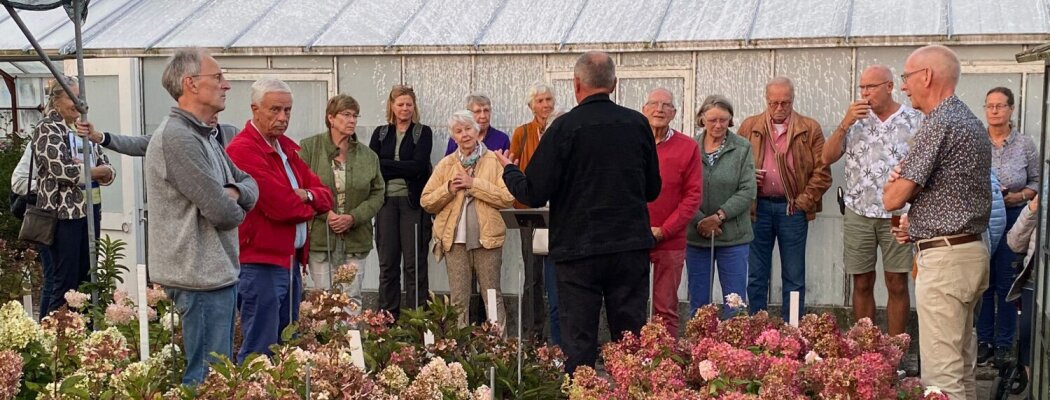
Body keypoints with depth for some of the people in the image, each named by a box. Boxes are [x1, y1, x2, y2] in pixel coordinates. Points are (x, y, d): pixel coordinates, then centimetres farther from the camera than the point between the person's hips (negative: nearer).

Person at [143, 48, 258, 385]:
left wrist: (234, 193, -6)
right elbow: (223, 213, -22)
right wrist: (235, 208, 2)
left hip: (218, 270, 10)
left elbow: (249, 183, 18)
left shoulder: (205, 136, 15)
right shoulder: (177, 138, -18)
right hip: (201, 277, -10)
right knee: (208, 378, -6)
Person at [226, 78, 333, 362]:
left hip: (291, 261, 9)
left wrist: (307, 196, -10)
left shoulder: (287, 148, 15)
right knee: (260, 352, -7)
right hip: (261, 264, -9)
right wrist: (309, 208, 0)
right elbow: (281, 207, -22)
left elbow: (325, 197, 14)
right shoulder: (243, 150, -15)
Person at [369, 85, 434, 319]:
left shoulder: (423, 133, 5)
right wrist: (403, 169, -12)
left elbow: (418, 165, -9)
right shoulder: (381, 133, 14)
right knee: (387, 263, 5)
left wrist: (386, 165, -9)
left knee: (415, 263, -2)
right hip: (386, 202, 3)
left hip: (413, 203, -3)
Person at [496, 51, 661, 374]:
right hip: (631, 247, 3)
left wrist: (508, 170, 10)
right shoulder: (638, 124, 2)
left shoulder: (565, 127, -10)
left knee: (579, 344, 3)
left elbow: (533, 194, -9)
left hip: (578, 249, -3)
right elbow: (653, 189, 11)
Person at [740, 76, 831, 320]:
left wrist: (804, 201, -6)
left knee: (794, 277, 4)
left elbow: (822, 172, 1)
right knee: (756, 275, 6)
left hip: (792, 208, -1)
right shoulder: (749, 127, 9)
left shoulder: (810, 130, 4)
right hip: (758, 207, 1)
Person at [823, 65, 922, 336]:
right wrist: (844, 124, -10)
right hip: (858, 214, 3)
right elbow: (827, 158, 2)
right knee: (862, 284, 8)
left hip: (897, 216, -2)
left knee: (897, 285, 2)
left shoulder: (914, 121, -2)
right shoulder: (856, 119, 7)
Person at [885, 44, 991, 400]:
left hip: (945, 259, -10)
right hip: (971, 250, 10)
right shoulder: (972, 122, 15)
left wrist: (894, 179, 5)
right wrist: (919, 227, 13)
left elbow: (893, 199, -16)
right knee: (962, 367, 16)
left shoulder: (939, 124, -16)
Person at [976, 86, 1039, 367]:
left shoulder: (1025, 144, 1)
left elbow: (1036, 182, 6)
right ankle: (983, 341, 18)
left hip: (1013, 218, -1)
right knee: (982, 281, 7)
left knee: (1007, 282, 3)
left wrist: (1020, 196, -11)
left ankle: (1004, 344, 15)